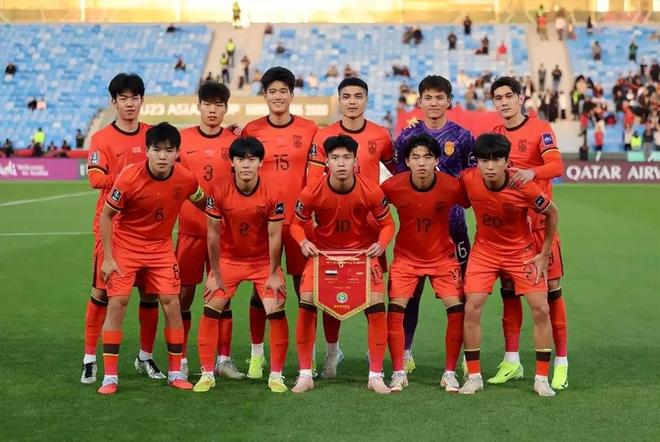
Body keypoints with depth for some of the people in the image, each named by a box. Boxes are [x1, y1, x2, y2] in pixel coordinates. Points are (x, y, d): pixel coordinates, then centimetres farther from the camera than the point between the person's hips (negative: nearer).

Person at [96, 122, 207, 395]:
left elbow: (203, 206, 6)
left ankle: (175, 373, 11)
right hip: (125, 245, -2)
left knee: (171, 303, -3)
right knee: (117, 303, -8)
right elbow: (106, 215, -13)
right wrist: (107, 258, -13)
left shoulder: (186, 180, -16)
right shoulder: (129, 177, -24)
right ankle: (109, 377, 0)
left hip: (161, 247, 3)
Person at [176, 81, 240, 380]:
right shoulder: (182, 139, 1)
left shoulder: (235, 142, 4)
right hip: (190, 228, -1)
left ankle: (223, 359, 14)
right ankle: (180, 360, 12)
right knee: (184, 293, 2)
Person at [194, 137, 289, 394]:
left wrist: (274, 274, -9)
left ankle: (276, 375, 4)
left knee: (276, 312, -10)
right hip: (228, 259, 1)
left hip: (263, 261, -1)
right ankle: (207, 374, 6)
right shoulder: (219, 190, -19)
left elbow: (274, 236, -12)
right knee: (211, 310, -7)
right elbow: (213, 233, -11)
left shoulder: (272, 193, -19)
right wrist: (215, 274, -8)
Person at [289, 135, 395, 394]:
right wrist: (303, 242, -25)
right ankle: (305, 375, 0)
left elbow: (387, 224, -5)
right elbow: (297, 224, -4)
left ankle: (375, 376, 2)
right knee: (306, 304, -14)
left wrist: (381, 244, -25)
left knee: (377, 305, -13)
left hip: (362, 253, 0)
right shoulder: (311, 193, -20)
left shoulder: (372, 192, -20)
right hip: (322, 252, 0)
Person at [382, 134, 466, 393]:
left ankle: (450, 373, 4)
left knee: (457, 309, -11)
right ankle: (398, 373, 2)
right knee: (395, 309, -12)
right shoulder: (393, 186, -19)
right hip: (406, 257, 0)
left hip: (443, 257, 0)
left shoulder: (452, 187, -21)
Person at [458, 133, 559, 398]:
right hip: (484, 249, 1)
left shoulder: (524, 189, -26)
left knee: (541, 309, -7)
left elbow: (551, 213, -8)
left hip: (522, 251, -1)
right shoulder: (468, 180, -21)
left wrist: (544, 254, -5)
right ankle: (474, 376, 3)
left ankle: (542, 378, 6)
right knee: (472, 308, -10)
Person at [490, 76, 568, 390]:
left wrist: (532, 172, -36)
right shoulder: (493, 136, 11)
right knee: (509, 290, 6)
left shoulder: (540, 129, -4)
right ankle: (511, 362, 15)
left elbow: (557, 165, -18)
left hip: (539, 221, -4)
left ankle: (561, 363, 2)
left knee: (551, 288, -4)